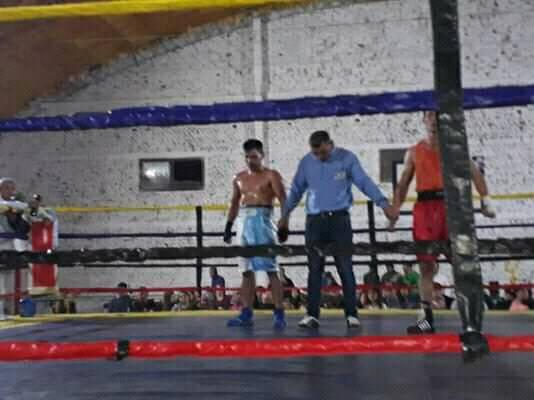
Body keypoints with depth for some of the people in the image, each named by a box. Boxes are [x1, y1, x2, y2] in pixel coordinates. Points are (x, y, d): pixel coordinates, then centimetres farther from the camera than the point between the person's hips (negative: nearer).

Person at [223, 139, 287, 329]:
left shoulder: (271, 175, -1)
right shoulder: (239, 178, 16)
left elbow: (283, 200, -8)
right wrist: (228, 225, 16)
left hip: (262, 221, -6)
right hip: (244, 222, 6)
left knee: (270, 269, -7)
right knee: (247, 270, 8)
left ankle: (279, 314, -5)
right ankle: (246, 313, 12)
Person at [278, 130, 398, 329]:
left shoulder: (347, 158, -1)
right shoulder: (306, 162, 7)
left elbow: (365, 182, -4)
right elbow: (296, 190, 16)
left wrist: (384, 203, -15)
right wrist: (285, 215, 21)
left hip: (339, 219, -2)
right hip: (314, 221, 2)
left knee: (345, 269, -1)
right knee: (315, 269, 2)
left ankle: (352, 314, 6)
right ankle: (312, 315, 7)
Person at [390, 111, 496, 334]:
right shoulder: (414, 152, 15)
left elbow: (474, 173, 6)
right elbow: (403, 184, 16)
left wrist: (486, 201, -5)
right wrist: (395, 210, 5)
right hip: (424, 207, 1)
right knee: (426, 265, -1)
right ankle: (427, 318, 4)